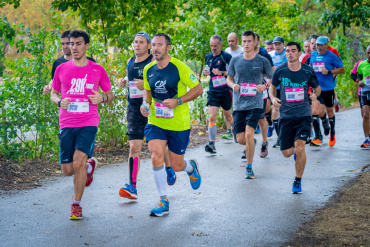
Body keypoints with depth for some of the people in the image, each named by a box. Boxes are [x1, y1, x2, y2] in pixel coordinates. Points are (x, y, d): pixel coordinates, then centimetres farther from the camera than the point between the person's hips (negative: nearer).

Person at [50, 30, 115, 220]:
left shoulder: (97, 70, 3)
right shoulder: (61, 69, 6)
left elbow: (110, 95, 12)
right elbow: (53, 94, 16)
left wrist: (102, 98, -11)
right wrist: (59, 101, -7)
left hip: (88, 124, -2)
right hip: (67, 124, 3)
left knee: (78, 162, -19)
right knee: (68, 170, 3)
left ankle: (76, 204, -1)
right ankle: (89, 166, 39)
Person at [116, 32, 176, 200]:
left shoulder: (154, 62, -7)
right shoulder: (130, 63, 12)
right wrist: (123, 82, 8)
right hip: (134, 109, 4)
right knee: (134, 147, -7)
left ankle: (169, 170, 42)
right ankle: (132, 187, -10)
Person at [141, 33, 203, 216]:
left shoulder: (179, 67, -13)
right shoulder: (148, 70, 1)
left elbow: (198, 89, -7)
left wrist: (178, 101, -20)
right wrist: (145, 104, -3)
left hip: (178, 124, -3)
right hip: (155, 122, 3)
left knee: (176, 166, 6)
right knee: (156, 158, -17)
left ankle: (191, 167, 45)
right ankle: (163, 201, -2)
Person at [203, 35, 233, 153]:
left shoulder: (226, 56, -7)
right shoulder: (208, 57, 10)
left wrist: (221, 72, -22)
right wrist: (205, 72, 3)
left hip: (225, 91, -3)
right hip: (213, 91, 3)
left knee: (228, 117, 13)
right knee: (212, 117, -11)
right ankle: (211, 144, -14)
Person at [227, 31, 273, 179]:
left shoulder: (262, 61, 1)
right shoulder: (235, 61, 7)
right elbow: (229, 78, 19)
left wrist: (264, 86, -11)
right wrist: (233, 85, -4)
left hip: (255, 104, -3)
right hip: (239, 105, 3)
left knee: (249, 134, -18)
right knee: (241, 140, 0)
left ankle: (249, 167, -3)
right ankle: (251, 145, 37)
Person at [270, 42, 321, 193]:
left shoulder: (308, 71, -2)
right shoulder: (280, 71, -2)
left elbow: (317, 88, 13)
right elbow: (272, 87, 14)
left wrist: (315, 95, -10)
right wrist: (273, 98, -7)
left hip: (303, 115, -2)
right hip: (285, 116, 2)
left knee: (299, 148, -19)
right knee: (286, 153, 2)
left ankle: (298, 181, 1)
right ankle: (297, 150, 42)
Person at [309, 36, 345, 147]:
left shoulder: (332, 56, -6)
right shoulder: (312, 55, 7)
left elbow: (342, 70, -4)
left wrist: (329, 71, -16)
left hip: (328, 88, -2)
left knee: (329, 111, 12)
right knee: (314, 111, -15)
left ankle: (332, 134, 36)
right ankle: (317, 137, -12)